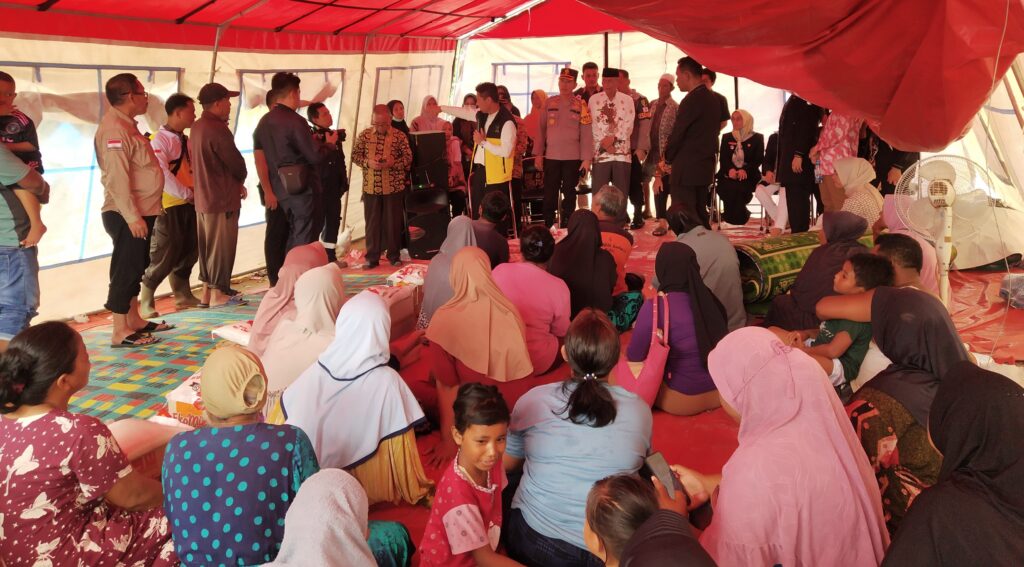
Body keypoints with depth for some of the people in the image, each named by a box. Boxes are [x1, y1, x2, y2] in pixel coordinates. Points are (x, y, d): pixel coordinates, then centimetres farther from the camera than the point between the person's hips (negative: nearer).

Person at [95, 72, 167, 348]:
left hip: (140, 212, 10)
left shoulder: (127, 125, 15)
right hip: (127, 215, -10)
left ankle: (135, 321, 28)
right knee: (125, 271, -5)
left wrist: (144, 212, 21)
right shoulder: (114, 129, -18)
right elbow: (116, 178, -25)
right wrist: (132, 217, -26)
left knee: (135, 270, 17)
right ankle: (121, 333, 2)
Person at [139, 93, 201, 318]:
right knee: (165, 254, -5)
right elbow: (161, 174, -22)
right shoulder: (160, 140, -12)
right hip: (169, 206, -8)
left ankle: (183, 295, 27)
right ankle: (145, 301, 7)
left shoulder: (185, 140, 14)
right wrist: (187, 194, -19)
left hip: (188, 204, 8)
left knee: (189, 251, 13)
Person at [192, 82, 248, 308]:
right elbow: (236, 162, -16)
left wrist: (236, 181, 6)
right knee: (221, 246, -1)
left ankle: (207, 290, 22)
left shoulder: (197, 127, 11)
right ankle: (218, 294, 6)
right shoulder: (218, 129, -19)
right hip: (222, 198, -9)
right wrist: (240, 181, 5)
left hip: (203, 197, 9)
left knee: (207, 245, 15)